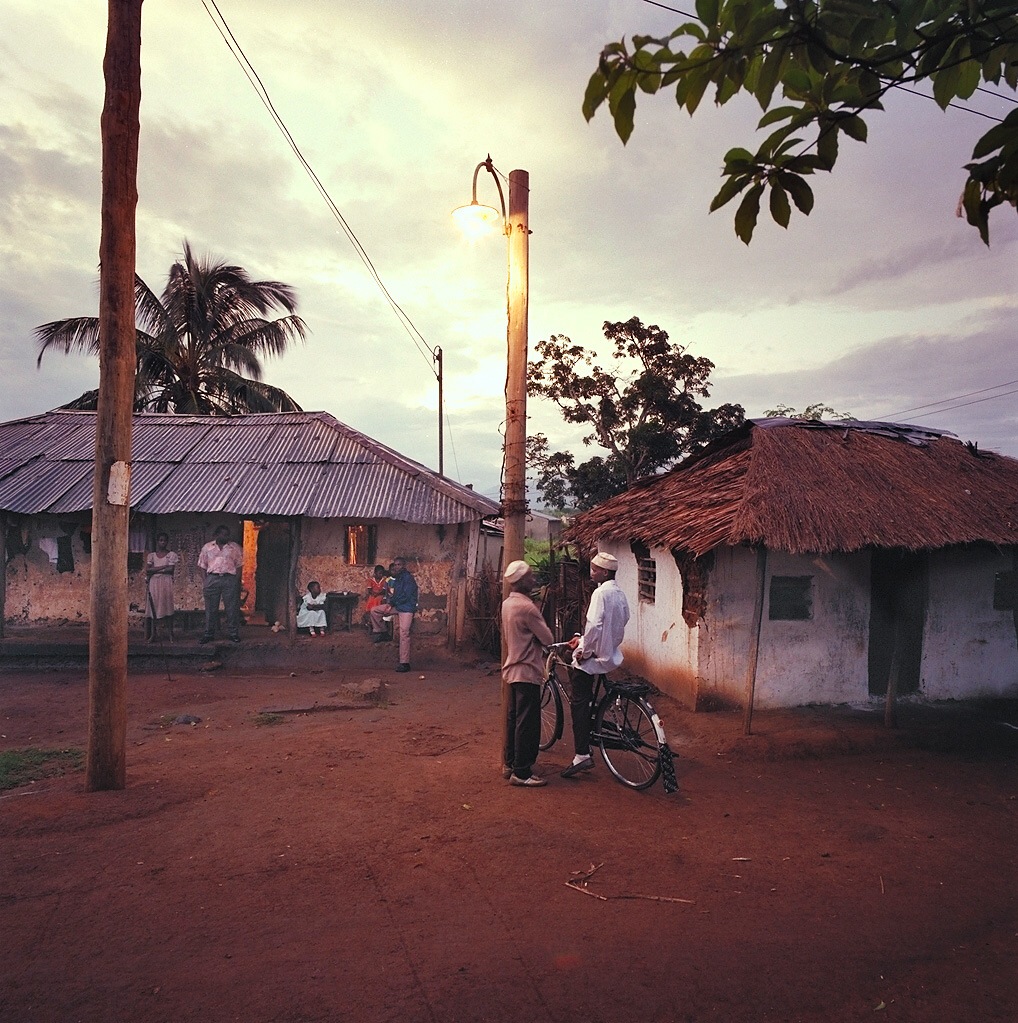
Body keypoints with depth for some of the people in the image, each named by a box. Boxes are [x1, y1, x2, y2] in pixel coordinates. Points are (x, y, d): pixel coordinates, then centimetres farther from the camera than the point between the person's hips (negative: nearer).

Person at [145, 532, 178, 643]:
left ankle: (170, 634, -3)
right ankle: (153, 634, 2)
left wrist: (154, 570, -5)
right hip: (154, 584, 2)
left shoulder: (171, 554, 6)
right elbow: (147, 570, -1)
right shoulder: (151, 555, 13)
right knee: (154, 608, -2)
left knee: (168, 608, -5)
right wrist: (163, 567, -8)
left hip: (166, 583, -2)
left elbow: (171, 569, -6)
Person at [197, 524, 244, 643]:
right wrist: (207, 580, 2)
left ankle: (233, 633, 9)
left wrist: (237, 581, -4)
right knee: (211, 608, 6)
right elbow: (203, 566, 11)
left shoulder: (235, 548, 7)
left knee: (232, 608, 0)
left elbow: (239, 565, 5)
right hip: (212, 578, 1)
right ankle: (208, 634, 15)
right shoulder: (207, 547, 10)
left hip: (230, 579, -1)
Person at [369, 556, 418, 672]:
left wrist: (391, 602, -10)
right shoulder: (397, 579, 12)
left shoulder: (408, 578, -16)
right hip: (396, 606, 9)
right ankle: (380, 632, 19)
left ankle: (405, 663, -6)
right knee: (374, 610, 5)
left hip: (406, 608, -9)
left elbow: (406, 596, -21)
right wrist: (390, 602, -1)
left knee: (404, 634, -10)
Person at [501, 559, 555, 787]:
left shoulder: (507, 604, 8)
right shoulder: (527, 608, -21)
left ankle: (512, 762, 26)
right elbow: (548, 639, -15)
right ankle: (521, 772, 1)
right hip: (527, 671, -10)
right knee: (527, 723, -4)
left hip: (513, 669, 10)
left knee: (514, 719, 17)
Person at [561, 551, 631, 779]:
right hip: (611, 654, 10)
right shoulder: (619, 594, 11)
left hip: (594, 656, -10)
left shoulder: (601, 593, -18)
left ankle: (582, 755, -8)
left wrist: (584, 651, -16)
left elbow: (594, 626, -28)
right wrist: (583, 639, 22)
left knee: (578, 703, -5)